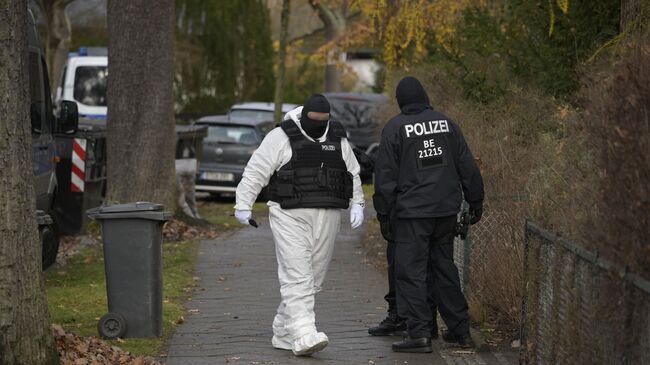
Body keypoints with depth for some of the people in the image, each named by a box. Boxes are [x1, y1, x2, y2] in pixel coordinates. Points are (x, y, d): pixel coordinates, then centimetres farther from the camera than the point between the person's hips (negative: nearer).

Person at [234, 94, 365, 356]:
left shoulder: (338, 140, 11)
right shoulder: (281, 137, -4)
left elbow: (353, 175, 19)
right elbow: (255, 172, -2)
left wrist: (357, 204, 7)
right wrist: (243, 205, -5)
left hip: (326, 219, 6)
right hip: (290, 218, -6)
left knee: (312, 280, 7)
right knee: (297, 278, -14)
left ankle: (283, 334, 18)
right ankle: (304, 336, -22)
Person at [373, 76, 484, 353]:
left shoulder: (394, 128, -4)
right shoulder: (445, 123, 8)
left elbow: (386, 175, -5)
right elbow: (467, 166, 10)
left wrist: (383, 213, 2)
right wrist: (475, 201, 17)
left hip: (411, 213, -5)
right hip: (446, 210, 5)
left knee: (411, 272, -2)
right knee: (444, 267, 15)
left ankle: (419, 333, -8)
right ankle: (459, 329, 17)